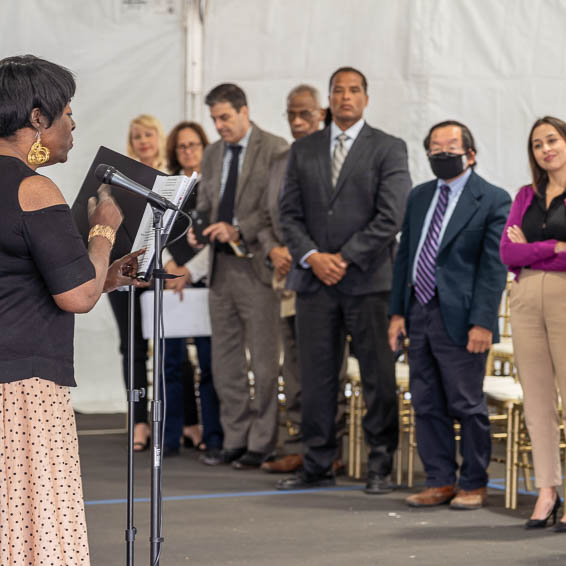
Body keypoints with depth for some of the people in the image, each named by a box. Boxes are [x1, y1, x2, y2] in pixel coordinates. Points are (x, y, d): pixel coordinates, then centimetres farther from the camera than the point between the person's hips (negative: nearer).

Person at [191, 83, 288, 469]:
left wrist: (239, 230, -19)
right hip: (221, 265, 7)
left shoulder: (275, 150, -6)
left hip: (257, 265, -7)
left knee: (264, 357, -3)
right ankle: (236, 439, 18)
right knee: (225, 358, 10)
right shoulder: (213, 154, 16)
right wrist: (198, 228, 0)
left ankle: (262, 444, 4)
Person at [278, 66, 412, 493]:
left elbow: (391, 217, -7)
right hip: (315, 278, 3)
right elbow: (290, 214, 10)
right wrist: (311, 257, -7)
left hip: (369, 280, -3)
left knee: (379, 376, -1)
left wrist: (345, 258, -11)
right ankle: (318, 466, 12)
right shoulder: (303, 151, 14)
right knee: (316, 376, 4)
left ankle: (380, 467, 7)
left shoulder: (389, 149, 2)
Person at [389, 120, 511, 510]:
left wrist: (483, 322, -15)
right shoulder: (419, 197, 14)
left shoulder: (492, 200, -5)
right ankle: (440, 482, 18)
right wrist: (397, 312, 9)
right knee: (427, 405, 9)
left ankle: (475, 485, 12)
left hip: (459, 319, -6)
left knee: (467, 405, 1)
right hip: (420, 314, 6)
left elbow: (494, 267, -9)